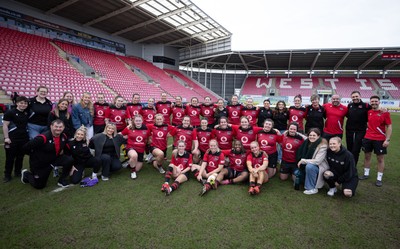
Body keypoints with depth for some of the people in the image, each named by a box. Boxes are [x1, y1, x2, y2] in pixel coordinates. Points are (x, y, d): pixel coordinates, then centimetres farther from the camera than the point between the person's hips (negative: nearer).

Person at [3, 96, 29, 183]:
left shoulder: (27, 113, 8)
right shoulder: (10, 112, -7)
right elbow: (5, 125, -8)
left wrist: (29, 136, 14)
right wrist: (6, 138, -13)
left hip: (24, 139, 5)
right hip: (12, 139, -4)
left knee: (20, 157, 13)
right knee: (10, 157, 4)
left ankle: (18, 172, 27)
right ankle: (7, 175, 15)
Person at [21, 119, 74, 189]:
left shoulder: (63, 137, -10)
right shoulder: (43, 138, -31)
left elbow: (65, 146, 15)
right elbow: (26, 147, -25)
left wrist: (61, 151, 1)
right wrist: (35, 156, -11)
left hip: (54, 159, 5)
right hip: (39, 164, -5)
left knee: (70, 160, -21)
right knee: (39, 185, 8)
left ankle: (62, 180, 0)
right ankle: (26, 174, 39)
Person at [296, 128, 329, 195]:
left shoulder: (322, 146, -20)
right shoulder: (308, 142, -5)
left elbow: (317, 161, -26)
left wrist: (303, 161, -22)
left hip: (320, 167, -6)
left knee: (309, 166, -34)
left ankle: (312, 188, -16)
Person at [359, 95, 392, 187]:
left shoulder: (385, 113, -6)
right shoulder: (368, 112, 4)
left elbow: (389, 126, -7)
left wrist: (387, 139, -15)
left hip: (380, 140, -4)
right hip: (368, 138, 4)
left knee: (380, 158, 5)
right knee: (367, 156, 12)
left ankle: (379, 178, 12)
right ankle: (366, 174, 24)